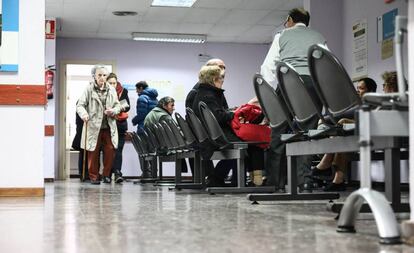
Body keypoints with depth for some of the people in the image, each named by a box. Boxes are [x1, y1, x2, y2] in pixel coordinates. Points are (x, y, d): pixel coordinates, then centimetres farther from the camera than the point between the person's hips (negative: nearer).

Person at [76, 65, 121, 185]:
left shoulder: (111, 90, 9)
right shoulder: (89, 89, -1)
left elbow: (118, 105, 13)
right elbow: (80, 105, -5)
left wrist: (114, 111, -9)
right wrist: (84, 114, -26)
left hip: (109, 126, 3)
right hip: (93, 126, -3)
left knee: (110, 151, -1)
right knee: (93, 153, 2)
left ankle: (106, 174, 16)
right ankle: (94, 176, 15)